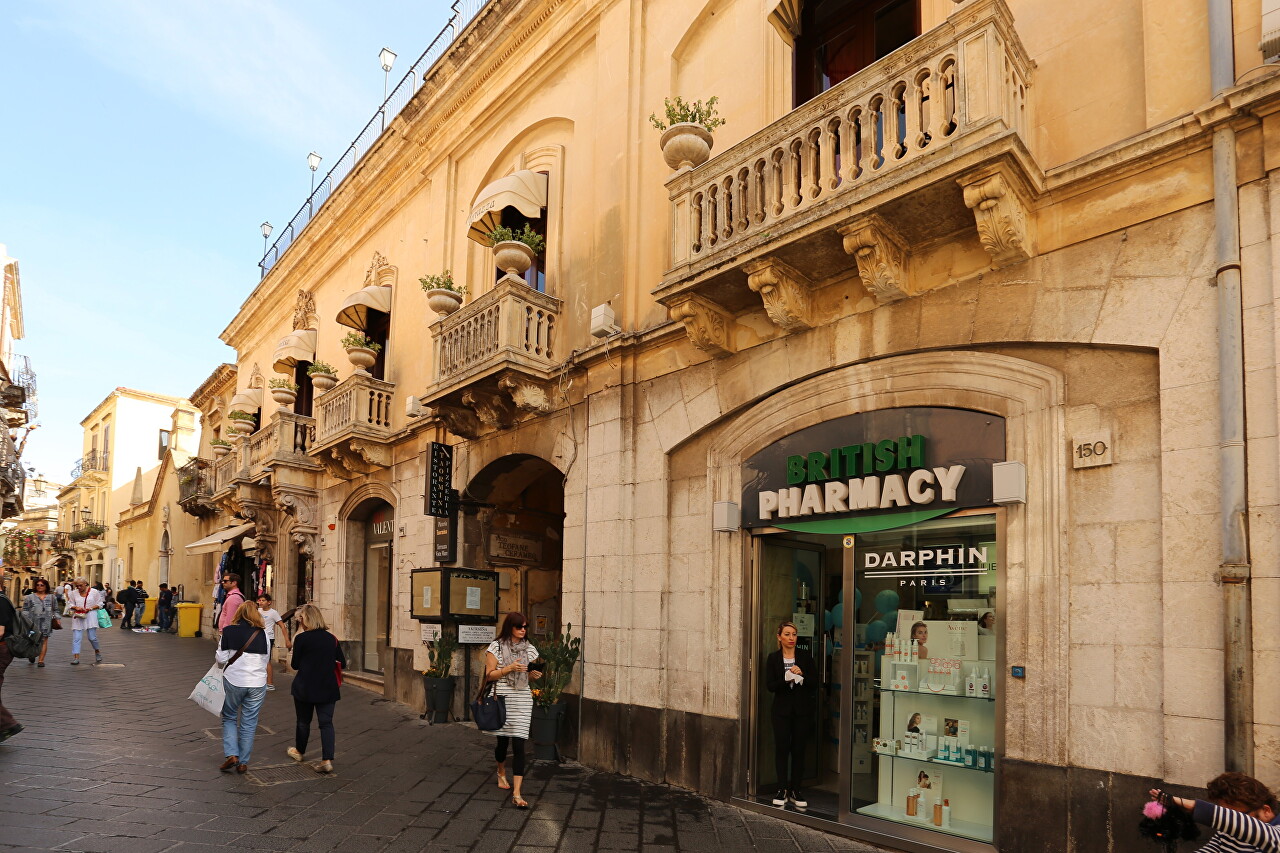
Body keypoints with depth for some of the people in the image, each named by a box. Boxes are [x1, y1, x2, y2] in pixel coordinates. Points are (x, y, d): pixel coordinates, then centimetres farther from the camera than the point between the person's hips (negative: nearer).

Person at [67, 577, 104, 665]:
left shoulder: (94, 592, 2)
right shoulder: (74, 593, 9)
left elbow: (100, 604, 6)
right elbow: (71, 604, 15)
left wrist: (90, 608, -10)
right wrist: (76, 607, -7)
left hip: (90, 616, -2)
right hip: (78, 617, 2)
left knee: (92, 637, -2)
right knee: (76, 637, -5)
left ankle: (97, 651, 24)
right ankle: (76, 658, -4)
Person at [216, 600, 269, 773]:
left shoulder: (228, 631, -6)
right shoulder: (263, 634, -2)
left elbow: (221, 658, -4)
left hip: (233, 681, -1)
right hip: (257, 683, 1)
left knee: (229, 718, 17)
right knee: (249, 723, 10)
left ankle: (231, 754, 3)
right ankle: (243, 762, 15)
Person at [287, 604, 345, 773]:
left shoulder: (301, 638, -11)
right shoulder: (332, 639, -1)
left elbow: (295, 664, -3)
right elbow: (342, 663, 4)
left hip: (305, 688, -2)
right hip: (328, 689, 2)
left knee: (303, 721, 17)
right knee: (326, 723, 3)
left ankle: (299, 751, 39)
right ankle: (327, 760, -8)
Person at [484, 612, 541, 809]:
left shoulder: (530, 649, 8)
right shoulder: (496, 647, -3)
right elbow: (489, 675, -5)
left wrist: (534, 675, -6)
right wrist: (509, 668, -18)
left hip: (522, 700, 2)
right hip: (501, 698, -1)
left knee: (518, 744, -7)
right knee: (502, 741, 13)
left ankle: (516, 793, -8)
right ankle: (501, 773, 46)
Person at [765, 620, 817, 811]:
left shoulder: (805, 657, 3)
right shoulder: (773, 658, 2)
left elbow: (815, 682, 0)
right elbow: (770, 685, -5)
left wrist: (801, 675, -18)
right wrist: (786, 680, -21)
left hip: (803, 709, 0)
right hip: (782, 709, 0)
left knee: (799, 750, 3)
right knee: (781, 748, -1)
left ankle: (795, 790, 12)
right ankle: (782, 789, 10)